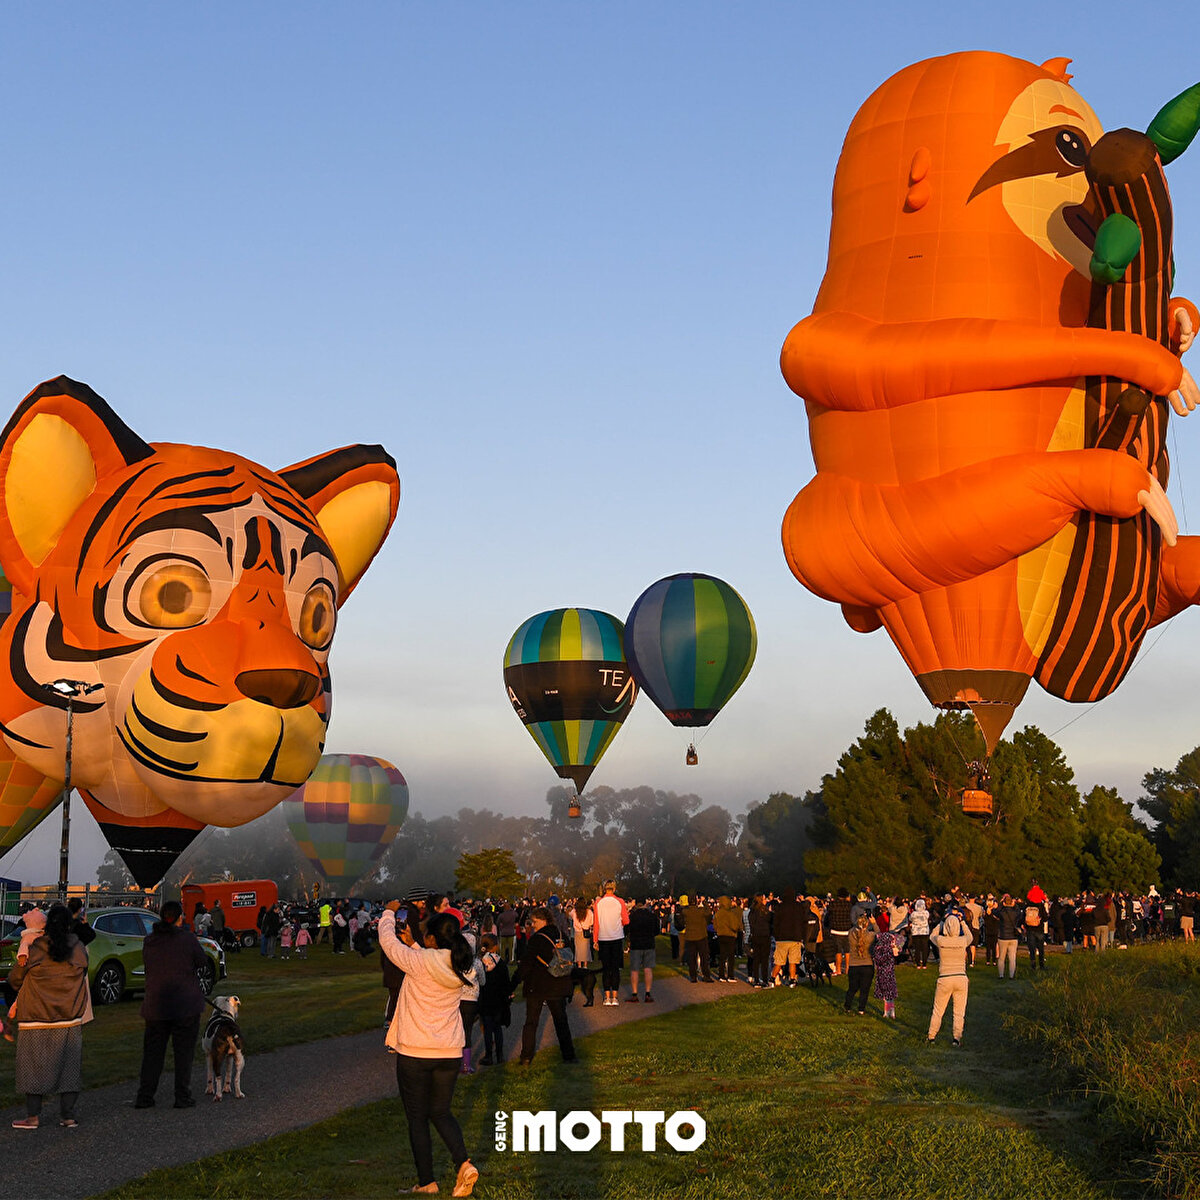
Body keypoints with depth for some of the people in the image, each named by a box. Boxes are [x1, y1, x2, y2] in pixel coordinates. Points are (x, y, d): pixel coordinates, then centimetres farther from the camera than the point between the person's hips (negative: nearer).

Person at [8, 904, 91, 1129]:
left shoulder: (33, 951, -8)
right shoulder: (79, 950, -3)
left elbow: (14, 979, 4)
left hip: (36, 1019, -2)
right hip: (70, 1019, 2)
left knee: (34, 1065, 7)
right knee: (69, 1066, 8)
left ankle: (33, 1116, 8)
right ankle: (68, 1116, 9)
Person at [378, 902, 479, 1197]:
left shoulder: (419, 963, -16)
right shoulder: (463, 968, -2)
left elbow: (387, 940, -1)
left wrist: (389, 913, 15)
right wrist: (413, 945, 20)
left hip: (414, 1053, -5)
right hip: (449, 1053, 5)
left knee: (417, 1118, 9)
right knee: (441, 1112, 18)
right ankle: (463, 1163, -3)